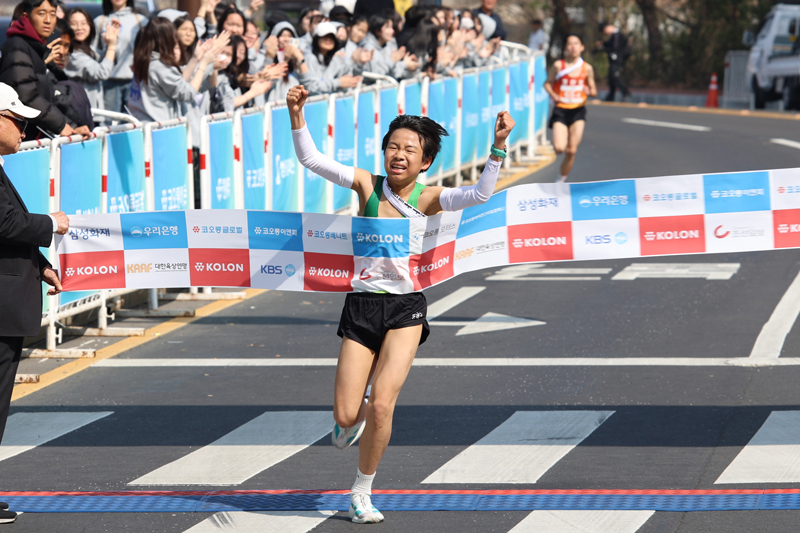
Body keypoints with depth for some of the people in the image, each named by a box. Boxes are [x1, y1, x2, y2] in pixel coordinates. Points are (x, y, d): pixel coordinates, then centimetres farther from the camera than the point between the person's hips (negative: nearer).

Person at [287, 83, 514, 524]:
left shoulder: (428, 199, -3)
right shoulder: (367, 185, -2)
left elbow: (480, 194, -17)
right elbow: (311, 160, -7)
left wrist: (498, 146, -29)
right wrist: (296, 116, -22)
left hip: (406, 309, -1)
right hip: (362, 306, 1)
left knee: (381, 406, -13)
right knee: (346, 417, -2)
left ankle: (362, 491, 10)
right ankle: (354, 414, 40)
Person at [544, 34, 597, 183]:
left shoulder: (587, 68, 1)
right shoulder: (558, 66, -3)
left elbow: (593, 90, 9)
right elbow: (548, 83, 7)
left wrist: (590, 92, -15)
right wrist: (553, 95, -13)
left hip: (578, 110, 1)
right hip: (561, 110, -1)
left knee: (571, 151, -3)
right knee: (559, 148, -17)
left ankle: (562, 179, 15)